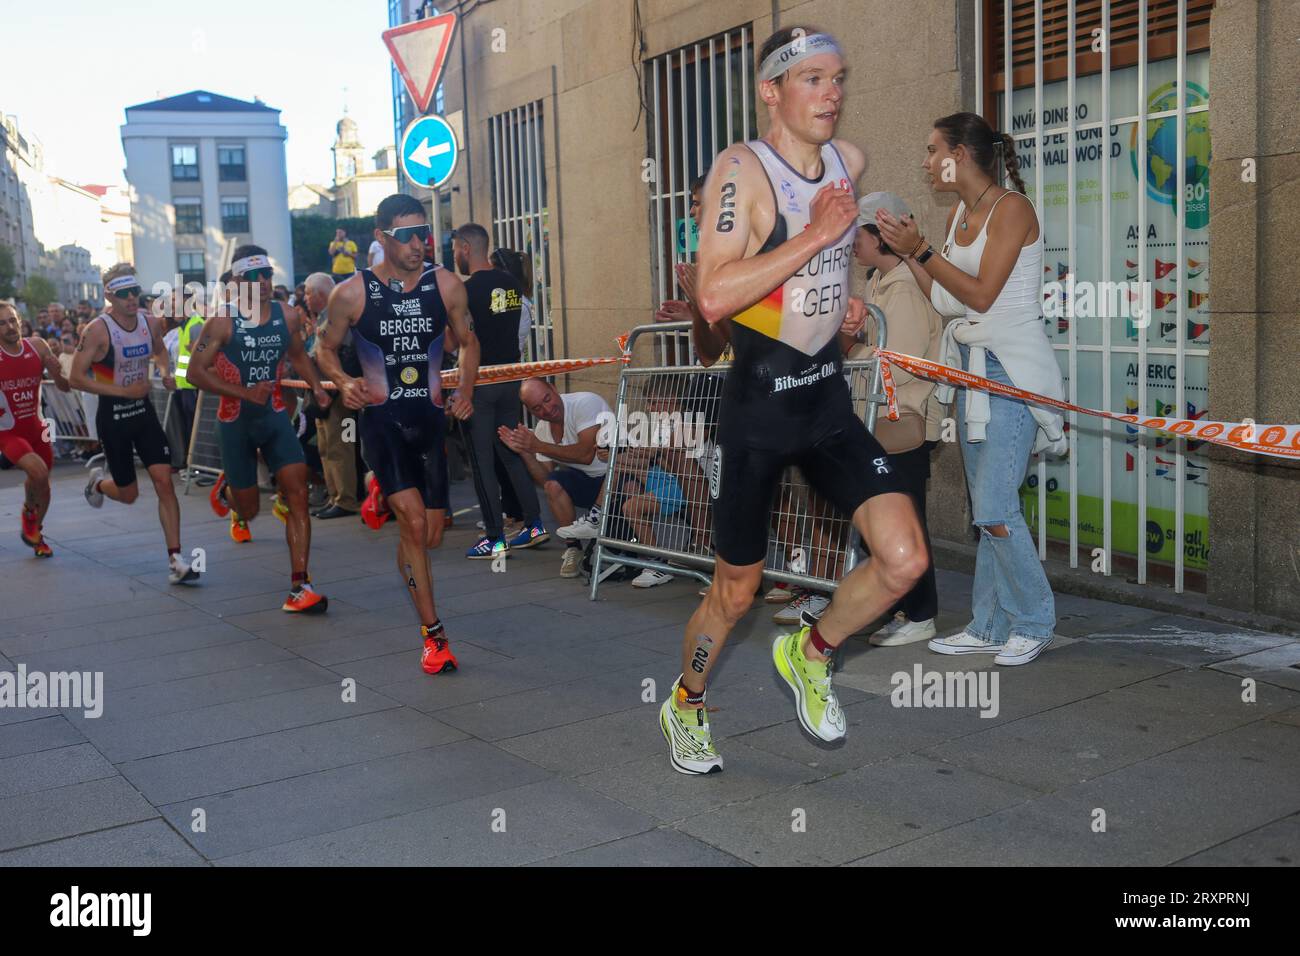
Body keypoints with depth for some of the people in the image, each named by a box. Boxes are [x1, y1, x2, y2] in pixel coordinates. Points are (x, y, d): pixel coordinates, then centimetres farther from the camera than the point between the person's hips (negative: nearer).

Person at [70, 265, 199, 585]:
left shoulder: (149, 322, -1)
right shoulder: (98, 330, -17)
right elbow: (76, 378, -17)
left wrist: (166, 373, 0)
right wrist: (123, 391, -22)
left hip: (143, 410, 4)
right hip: (113, 414, -4)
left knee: (164, 481, -10)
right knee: (128, 494, 8)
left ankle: (175, 561, -8)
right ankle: (97, 482, 46)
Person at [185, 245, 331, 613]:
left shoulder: (287, 317, 1)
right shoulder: (222, 322, -11)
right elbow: (195, 371, -12)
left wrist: (317, 388, 3)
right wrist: (244, 393, -21)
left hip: (274, 415, 2)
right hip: (235, 421, -2)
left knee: (297, 492, -15)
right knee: (249, 509, 8)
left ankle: (299, 587, -12)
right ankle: (227, 490, 48)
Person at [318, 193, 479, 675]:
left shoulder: (446, 285, 0)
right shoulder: (352, 293, -5)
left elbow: (468, 341, 14)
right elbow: (326, 348, 8)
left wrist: (466, 388, -2)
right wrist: (343, 382, -11)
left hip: (431, 419, 3)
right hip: (381, 419, -3)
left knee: (432, 536, 7)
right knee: (413, 520, -19)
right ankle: (433, 634, -9)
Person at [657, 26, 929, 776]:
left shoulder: (850, 161, 6)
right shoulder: (741, 168, -14)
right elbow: (713, 297, -27)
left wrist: (843, 298, 11)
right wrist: (814, 237, -25)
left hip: (829, 397, 5)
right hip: (759, 404, -5)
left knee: (905, 560, -10)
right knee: (736, 592, 8)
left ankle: (812, 652, 19)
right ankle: (686, 706, 37)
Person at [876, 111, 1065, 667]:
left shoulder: (1012, 209, -10)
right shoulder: (958, 217, 14)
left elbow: (981, 294, -17)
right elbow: (947, 301, 12)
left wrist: (922, 250, -11)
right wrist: (907, 254, 6)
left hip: (1011, 369, -8)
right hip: (972, 367, 8)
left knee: (995, 507, -11)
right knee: (986, 508, 10)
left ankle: (1033, 623, 6)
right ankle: (989, 627, 16)